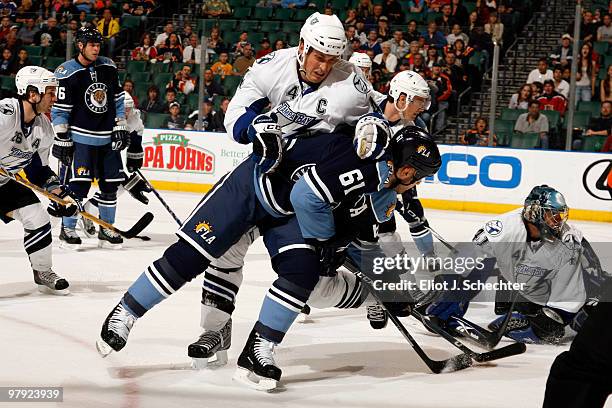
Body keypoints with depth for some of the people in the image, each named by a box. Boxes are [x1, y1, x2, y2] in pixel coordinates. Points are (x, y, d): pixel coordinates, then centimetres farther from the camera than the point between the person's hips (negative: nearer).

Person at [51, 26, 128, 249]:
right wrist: (62, 139, -10)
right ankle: (67, 229, 3)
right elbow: (59, 109, -8)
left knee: (110, 185, 6)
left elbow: (117, 99, 15)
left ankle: (107, 229, 18)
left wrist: (120, 128, 9)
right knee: (78, 185, -10)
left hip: (108, 139, 5)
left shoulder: (108, 67, 7)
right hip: (80, 137, -5)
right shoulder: (66, 72, -9)